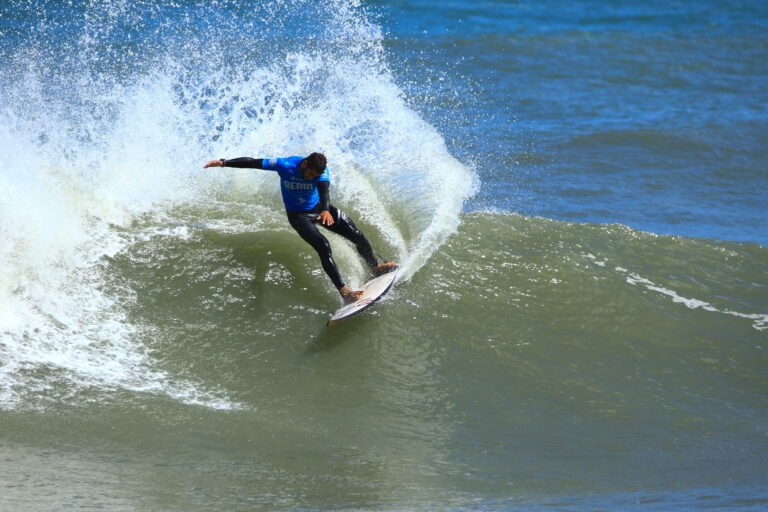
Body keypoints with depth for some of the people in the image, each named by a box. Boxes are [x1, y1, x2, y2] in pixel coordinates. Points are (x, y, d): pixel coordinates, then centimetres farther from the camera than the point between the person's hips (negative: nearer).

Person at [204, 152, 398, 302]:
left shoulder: (322, 170, -22)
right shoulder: (285, 165, -25)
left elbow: (324, 189, -40)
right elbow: (252, 162, -18)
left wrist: (326, 210, -61)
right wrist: (224, 162, -17)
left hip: (319, 208, 3)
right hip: (298, 215, -3)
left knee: (358, 236, -2)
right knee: (323, 247, -24)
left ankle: (375, 268, 23)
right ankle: (343, 290, -29)